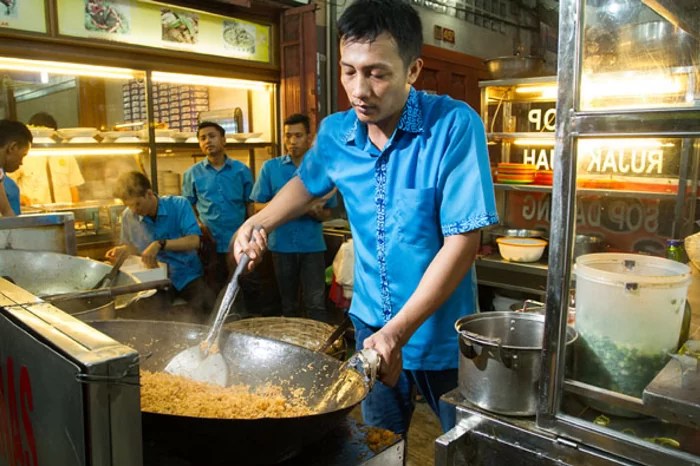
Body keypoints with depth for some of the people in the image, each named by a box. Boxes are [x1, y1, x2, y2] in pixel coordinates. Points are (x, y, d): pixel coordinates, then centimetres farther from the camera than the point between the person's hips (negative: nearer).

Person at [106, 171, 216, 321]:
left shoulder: (179, 205, -8)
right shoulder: (128, 216, 3)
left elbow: (194, 241, -17)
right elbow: (135, 249, 17)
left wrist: (160, 244, -27)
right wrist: (123, 251, -6)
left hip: (185, 276, -2)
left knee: (211, 309, -26)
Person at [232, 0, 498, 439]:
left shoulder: (455, 126, -21)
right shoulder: (335, 133, -6)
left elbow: (463, 242, -23)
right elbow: (307, 183, 16)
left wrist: (399, 331, -27)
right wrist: (258, 223, -1)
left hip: (441, 332, -4)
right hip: (371, 323, 4)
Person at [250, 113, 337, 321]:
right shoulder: (270, 167, 2)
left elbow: (327, 213, 7)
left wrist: (317, 211, -16)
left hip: (312, 244, -1)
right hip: (282, 244, 1)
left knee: (316, 303, -4)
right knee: (288, 304, 15)